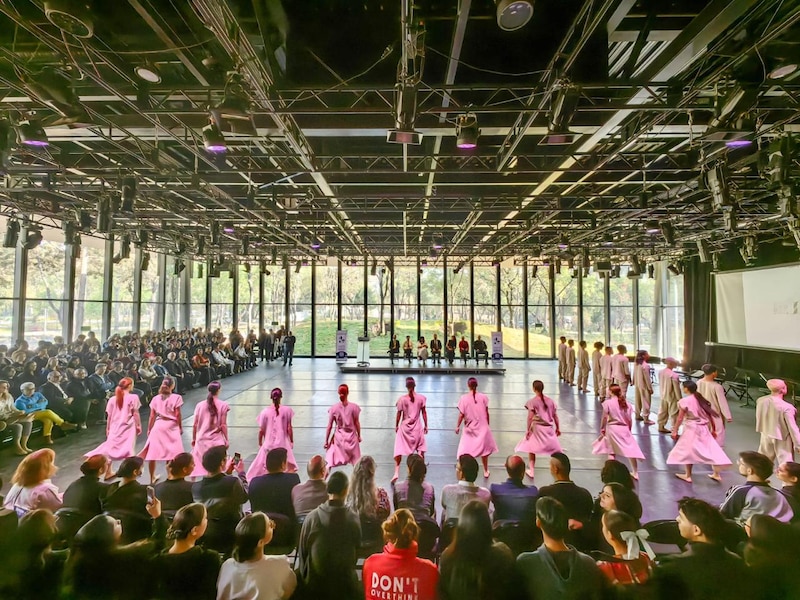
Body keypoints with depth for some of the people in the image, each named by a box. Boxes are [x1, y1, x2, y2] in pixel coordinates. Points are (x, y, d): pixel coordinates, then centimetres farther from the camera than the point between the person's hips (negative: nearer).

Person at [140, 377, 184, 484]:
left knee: (153, 453, 10)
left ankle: (152, 477, 22)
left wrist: (149, 429, 15)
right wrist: (180, 427, 4)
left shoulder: (156, 399, 4)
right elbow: (177, 415, -6)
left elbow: (152, 416, 6)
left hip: (158, 426, 3)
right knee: (170, 452, 3)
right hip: (171, 426, -3)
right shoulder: (176, 398, -6)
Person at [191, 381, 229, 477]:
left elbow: (195, 425, 4)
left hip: (202, 440, 3)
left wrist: (193, 438, 17)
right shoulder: (223, 405, -7)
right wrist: (226, 440, 3)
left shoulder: (200, 405, 0)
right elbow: (223, 425, -6)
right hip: (217, 440, -2)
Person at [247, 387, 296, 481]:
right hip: (283, 443, -1)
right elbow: (289, 428, -4)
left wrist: (260, 443, 15)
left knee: (264, 468, 15)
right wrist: (291, 441, 10)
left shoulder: (265, 412, -5)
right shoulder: (287, 410, -7)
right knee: (288, 469, 11)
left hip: (268, 444, 1)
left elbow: (261, 430, 0)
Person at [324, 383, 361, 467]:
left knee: (329, 462, 7)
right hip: (352, 437, 1)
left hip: (339, 437, 0)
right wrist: (359, 436, 12)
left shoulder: (334, 408, -11)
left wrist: (326, 441, 4)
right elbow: (357, 423, -3)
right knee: (356, 462, 15)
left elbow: (329, 426, -6)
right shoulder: (354, 407, -12)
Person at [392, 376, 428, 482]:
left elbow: (399, 414, -4)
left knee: (399, 449, 2)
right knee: (420, 449, 18)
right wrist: (426, 425, 10)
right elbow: (424, 412, 0)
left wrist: (396, 426, 9)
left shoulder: (402, 399, -9)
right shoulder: (421, 398, -6)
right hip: (417, 427, 1)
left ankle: (396, 472, -6)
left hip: (404, 427, -1)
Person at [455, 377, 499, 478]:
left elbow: (461, 414, -10)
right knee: (484, 449, 18)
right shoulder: (483, 397, -8)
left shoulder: (463, 398, -12)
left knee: (465, 451, 6)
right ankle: (486, 471, 31)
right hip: (482, 427, 2)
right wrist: (487, 425, 13)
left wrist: (457, 426, 3)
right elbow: (486, 413, -2)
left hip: (469, 428, -2)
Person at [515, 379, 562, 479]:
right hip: (549, 428, 3)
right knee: (555, 450, 15)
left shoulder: (532, 401, -11)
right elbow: (555, 416, 5)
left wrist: (528, 430, -8)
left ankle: (531, 471, 16)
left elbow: (530, 417, -14)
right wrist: (558, 428, 16)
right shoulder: (550, 401, 1)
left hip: (537, 428, -3)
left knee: (531, 449, 11)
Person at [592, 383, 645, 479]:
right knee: (631, 450, 14)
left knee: (611, 452, 7)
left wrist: (602, 429, 2)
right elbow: (629, 420, 7)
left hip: (612, 428, -3)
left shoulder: (608, 402, -7)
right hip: (624, 428, 3)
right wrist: (629, 430, 20)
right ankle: (635, 473, 21)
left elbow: (604, 418, -9)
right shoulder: (626, 404, 5)